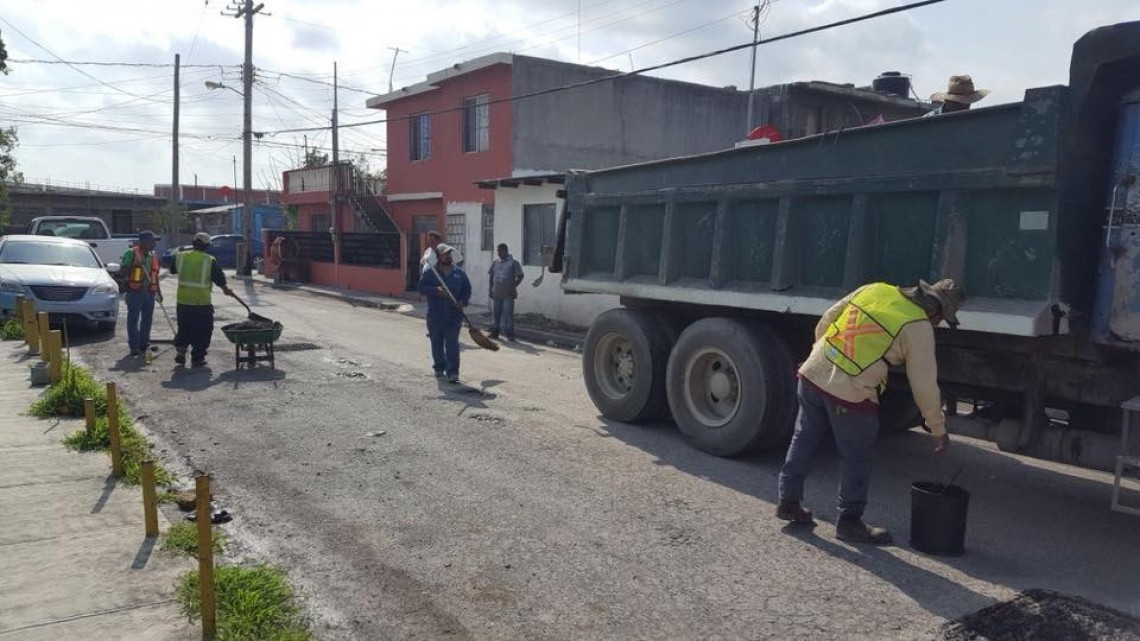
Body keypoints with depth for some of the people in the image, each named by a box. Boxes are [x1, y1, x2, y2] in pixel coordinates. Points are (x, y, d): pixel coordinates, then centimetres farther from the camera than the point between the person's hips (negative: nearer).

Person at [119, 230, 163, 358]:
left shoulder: (154, 256, 15)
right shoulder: (131, 253, -3)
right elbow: (123, 272, -6)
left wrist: (159, 292, 20)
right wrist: (134, 265, -20)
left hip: (149, 292, 6)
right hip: (135, 292, -6)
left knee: (147, 319, 10)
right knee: (133, 320, -2)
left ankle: (144, 345, 20)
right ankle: (134, 348, 1)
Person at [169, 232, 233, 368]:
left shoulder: (180, 257, 2)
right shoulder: (210, 260, -8)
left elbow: (172, 270, 20)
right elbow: (220, 279, -2)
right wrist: (226, 290, 17)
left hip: (183, 301, 4)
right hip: (202, 303, -4)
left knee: (184, 329, 22)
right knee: (202, 332, 7)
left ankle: (180, 349, 8)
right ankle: (197, 359, 8)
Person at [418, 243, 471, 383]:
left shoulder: (459, 273, 7)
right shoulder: (430, 272, 1)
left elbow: (467, 288, 10)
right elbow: (422, 287, -5)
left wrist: (463, 302, -7)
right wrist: (435, 290, -22)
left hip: (454, 315, 0)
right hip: (435, 315, 0)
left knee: (452, 344, -4)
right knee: (437, 343, 10)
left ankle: (453, 372, -4)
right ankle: (439, 368, 26)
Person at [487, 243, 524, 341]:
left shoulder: (513, 263, -3)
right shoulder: (495, 262, 12)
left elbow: (520, 276, -4)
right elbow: (491, 276, 17)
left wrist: (513, 287, -12)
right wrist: (490, 289, 10)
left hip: (508, 294, -5)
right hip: (496, 293, 5)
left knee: (508, 314, -3)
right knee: (495, 314, 9)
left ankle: (510, 334, 2)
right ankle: (494, 332, 18)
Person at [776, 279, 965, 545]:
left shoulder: (874, 289, 9)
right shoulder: (919, 328, -5)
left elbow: (825, 321, 14)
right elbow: (924, 386, -1)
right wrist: (939, 430, 12)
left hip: (814, 373, 6)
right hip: (850, 394, -6)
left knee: (803, 441, 19)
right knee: (855, 459, 11)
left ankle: (789, 501, 30)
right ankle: (849, 521, 22)